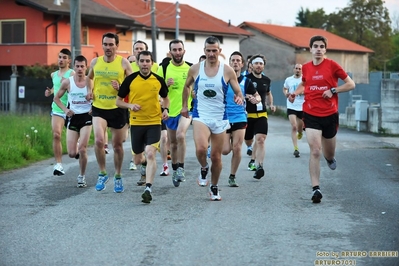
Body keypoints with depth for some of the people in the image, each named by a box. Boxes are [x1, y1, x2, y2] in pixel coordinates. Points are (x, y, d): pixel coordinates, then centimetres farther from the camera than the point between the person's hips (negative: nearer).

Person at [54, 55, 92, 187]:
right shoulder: (67, 82, -3)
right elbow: (56, 98, 10)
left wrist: (94, 108, -11)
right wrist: (65, 109, -5)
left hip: (86, 117, -2)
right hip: (73, 117, 2)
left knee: (82, 149, -14)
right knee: (72, 153, -1)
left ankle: (81, 176, 6)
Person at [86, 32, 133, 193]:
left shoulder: (123, 63, -5)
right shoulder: (95, 62, 3)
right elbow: (89, 77, 23)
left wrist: (120, 87, -19)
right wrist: (89, 90, 6)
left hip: (117, 109, -1)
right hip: (99, 108, 1)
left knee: (117, 145, 11)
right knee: (98, 140, -21)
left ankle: (118, 177, 30)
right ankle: (102, 173, -1)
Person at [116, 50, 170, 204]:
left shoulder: (158, 80, 0)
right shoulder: (130, 80, -4)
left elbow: (165, 97, 17)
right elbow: (118, 101, 3)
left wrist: (166, 109, -2)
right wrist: (130, 105, -17)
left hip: (154, 123, -1)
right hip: (136, 123, 1)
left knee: (151, 154, -20)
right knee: (138, 160, 12)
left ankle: (148, 189, -20)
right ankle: (145, 163, 50)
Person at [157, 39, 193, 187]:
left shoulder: (191, 68, -1)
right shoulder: (163, 68, -1)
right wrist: (166, 85, -17)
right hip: (170, 110, 2)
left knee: (180, 135, -26)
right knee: (173, 142, 13)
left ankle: (181, 168, -15)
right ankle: (175, 170, 32)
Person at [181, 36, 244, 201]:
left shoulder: (227, 71, -4)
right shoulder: (195, 69, -1)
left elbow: (238, 92, 0)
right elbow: (187, 86, 18)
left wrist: (239, 98, -22)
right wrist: (184, 105, 15)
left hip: (220, 118, 1)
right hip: (200, 115, -1)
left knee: (216, 156, 8)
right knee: (201, 148, -27)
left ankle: (214, 188, 28)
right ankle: (204, 168, 6)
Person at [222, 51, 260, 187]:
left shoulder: (246, 81, 3)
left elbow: (257, 96, 10)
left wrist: (255, 99, -13)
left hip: (239, 118, 1)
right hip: (224, 118, -1)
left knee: (237, 149, -7)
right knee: (225, 150, -7)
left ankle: (232, 177, 9)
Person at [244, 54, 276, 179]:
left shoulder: (266, 80, 8)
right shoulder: (246, 78, -7)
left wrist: (271, 104, 11)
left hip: (261, 115, 2)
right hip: (247, 114, -2)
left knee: (260, 140, -16)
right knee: (248, 142, 11)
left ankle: (259, 166, -23)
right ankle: (253, 159, 42)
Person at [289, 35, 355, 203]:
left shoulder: (332, 65, -5)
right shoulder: (305, 68, 4)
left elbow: (351, 84, -2)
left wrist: (333, 90, -15)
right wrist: (296, 93, 5)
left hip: (330, 115, 0)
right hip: (311, 115, 1)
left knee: (329, 155, 14)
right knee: (315, 151, -14)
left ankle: (330, 157, 53)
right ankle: (316, 189, -12)